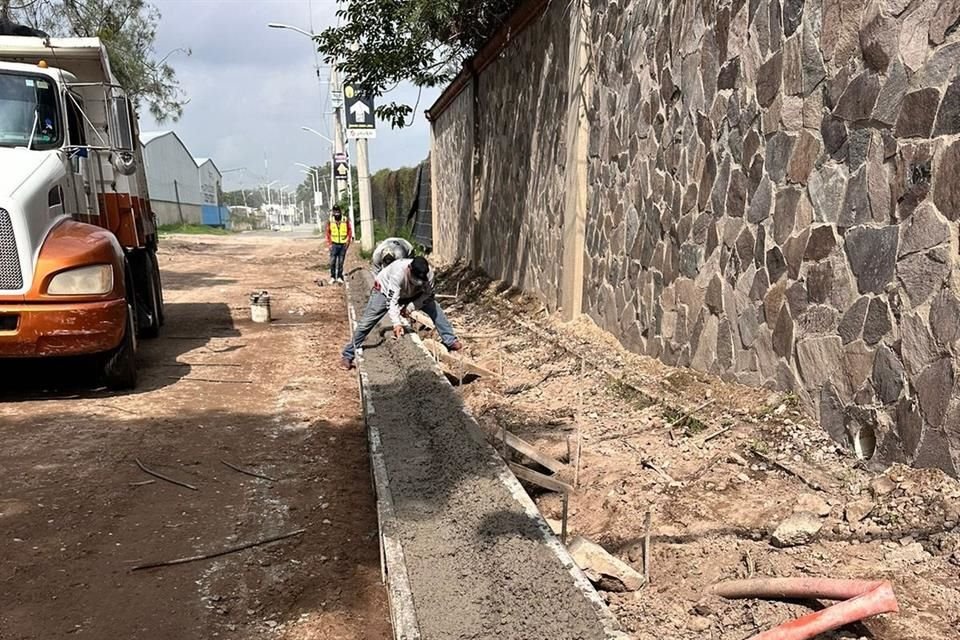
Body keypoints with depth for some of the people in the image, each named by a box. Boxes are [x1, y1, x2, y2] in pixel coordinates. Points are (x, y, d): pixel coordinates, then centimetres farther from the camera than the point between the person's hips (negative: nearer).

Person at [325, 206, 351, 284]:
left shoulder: (345, 222, -1)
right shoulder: (330, 222, 0)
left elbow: (350, 231, 6)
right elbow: (328, 234, 8)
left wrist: (348, 241, -2)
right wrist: (329, 244, 2)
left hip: (343, 244, 0)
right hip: (334, 244, 0)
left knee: (341, 262, 4)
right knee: (332, 261, -6)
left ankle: (339, 277, 13)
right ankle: (332, 277, 4)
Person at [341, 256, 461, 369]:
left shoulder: (428, 272, -30)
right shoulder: (398, 271, -43)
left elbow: (428, 294, -14)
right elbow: (391, 300, -46)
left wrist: (411, 306, -26)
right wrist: (396, 323, -55)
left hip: (412, 294, 4)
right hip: (385, 290, -4)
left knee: (435, 308, -10)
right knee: (367, 322, -10)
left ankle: (450, 341, 1)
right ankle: (347, 356, 1)